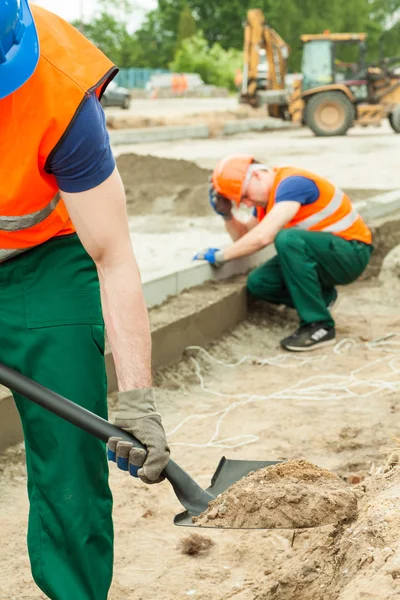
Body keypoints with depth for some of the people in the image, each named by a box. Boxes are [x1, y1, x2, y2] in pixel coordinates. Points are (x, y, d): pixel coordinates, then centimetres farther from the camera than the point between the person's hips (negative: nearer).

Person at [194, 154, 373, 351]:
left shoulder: (292, 184, -23)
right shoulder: (266, 194, 6)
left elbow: (262, 237, -32)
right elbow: (244, 236, 17)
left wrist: (220, 255, -21)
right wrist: (226, 214, -2)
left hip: (351, 253, -9)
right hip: (323, 255, 9)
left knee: (287, 239, -34)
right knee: (257, 284, -8)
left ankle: (319, 325, -25)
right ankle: (320, 297, 15)